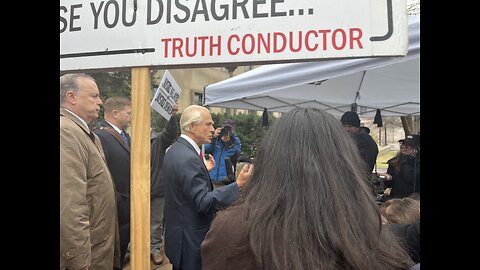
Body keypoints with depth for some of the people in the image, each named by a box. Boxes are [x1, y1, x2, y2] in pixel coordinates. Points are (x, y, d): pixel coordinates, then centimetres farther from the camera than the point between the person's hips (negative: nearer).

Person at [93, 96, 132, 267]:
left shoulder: (124, 136, 10)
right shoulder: (100, 137, -19)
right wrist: (118, 202, -20)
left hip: (128, 210, 8)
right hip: (117, 213, -8)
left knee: (120, 259, 22)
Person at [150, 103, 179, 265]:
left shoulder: (159, 141, -1)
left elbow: (170, 132, -18)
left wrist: (173, 116, -34)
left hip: (158, 190, 1)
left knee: (156, 222, 12)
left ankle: (155, 248, 26)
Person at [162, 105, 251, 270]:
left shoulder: (175, 150, 6)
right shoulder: (188, 158, -25)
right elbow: (204, 202, -28)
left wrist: (204, 170, 14)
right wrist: (238, 185, -34)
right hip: (190, 240, -10)